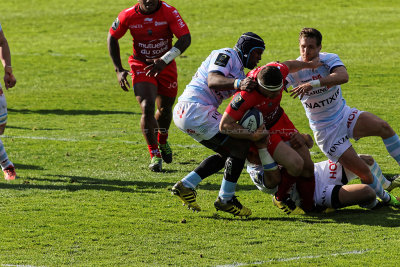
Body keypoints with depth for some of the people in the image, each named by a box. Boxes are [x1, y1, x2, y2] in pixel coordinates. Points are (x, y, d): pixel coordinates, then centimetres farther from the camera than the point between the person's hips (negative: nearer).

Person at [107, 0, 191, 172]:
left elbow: (185, 39, -23)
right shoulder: (128, 16, -16)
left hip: (166, 67, 1)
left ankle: (162, 141, 46)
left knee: (165, 110, 14)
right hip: (141, 67, -1)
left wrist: (164, 60, -34)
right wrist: (118, 69, -2)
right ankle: (154, 154, -5)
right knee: (147, 109, -18)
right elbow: (112, 37, 1)